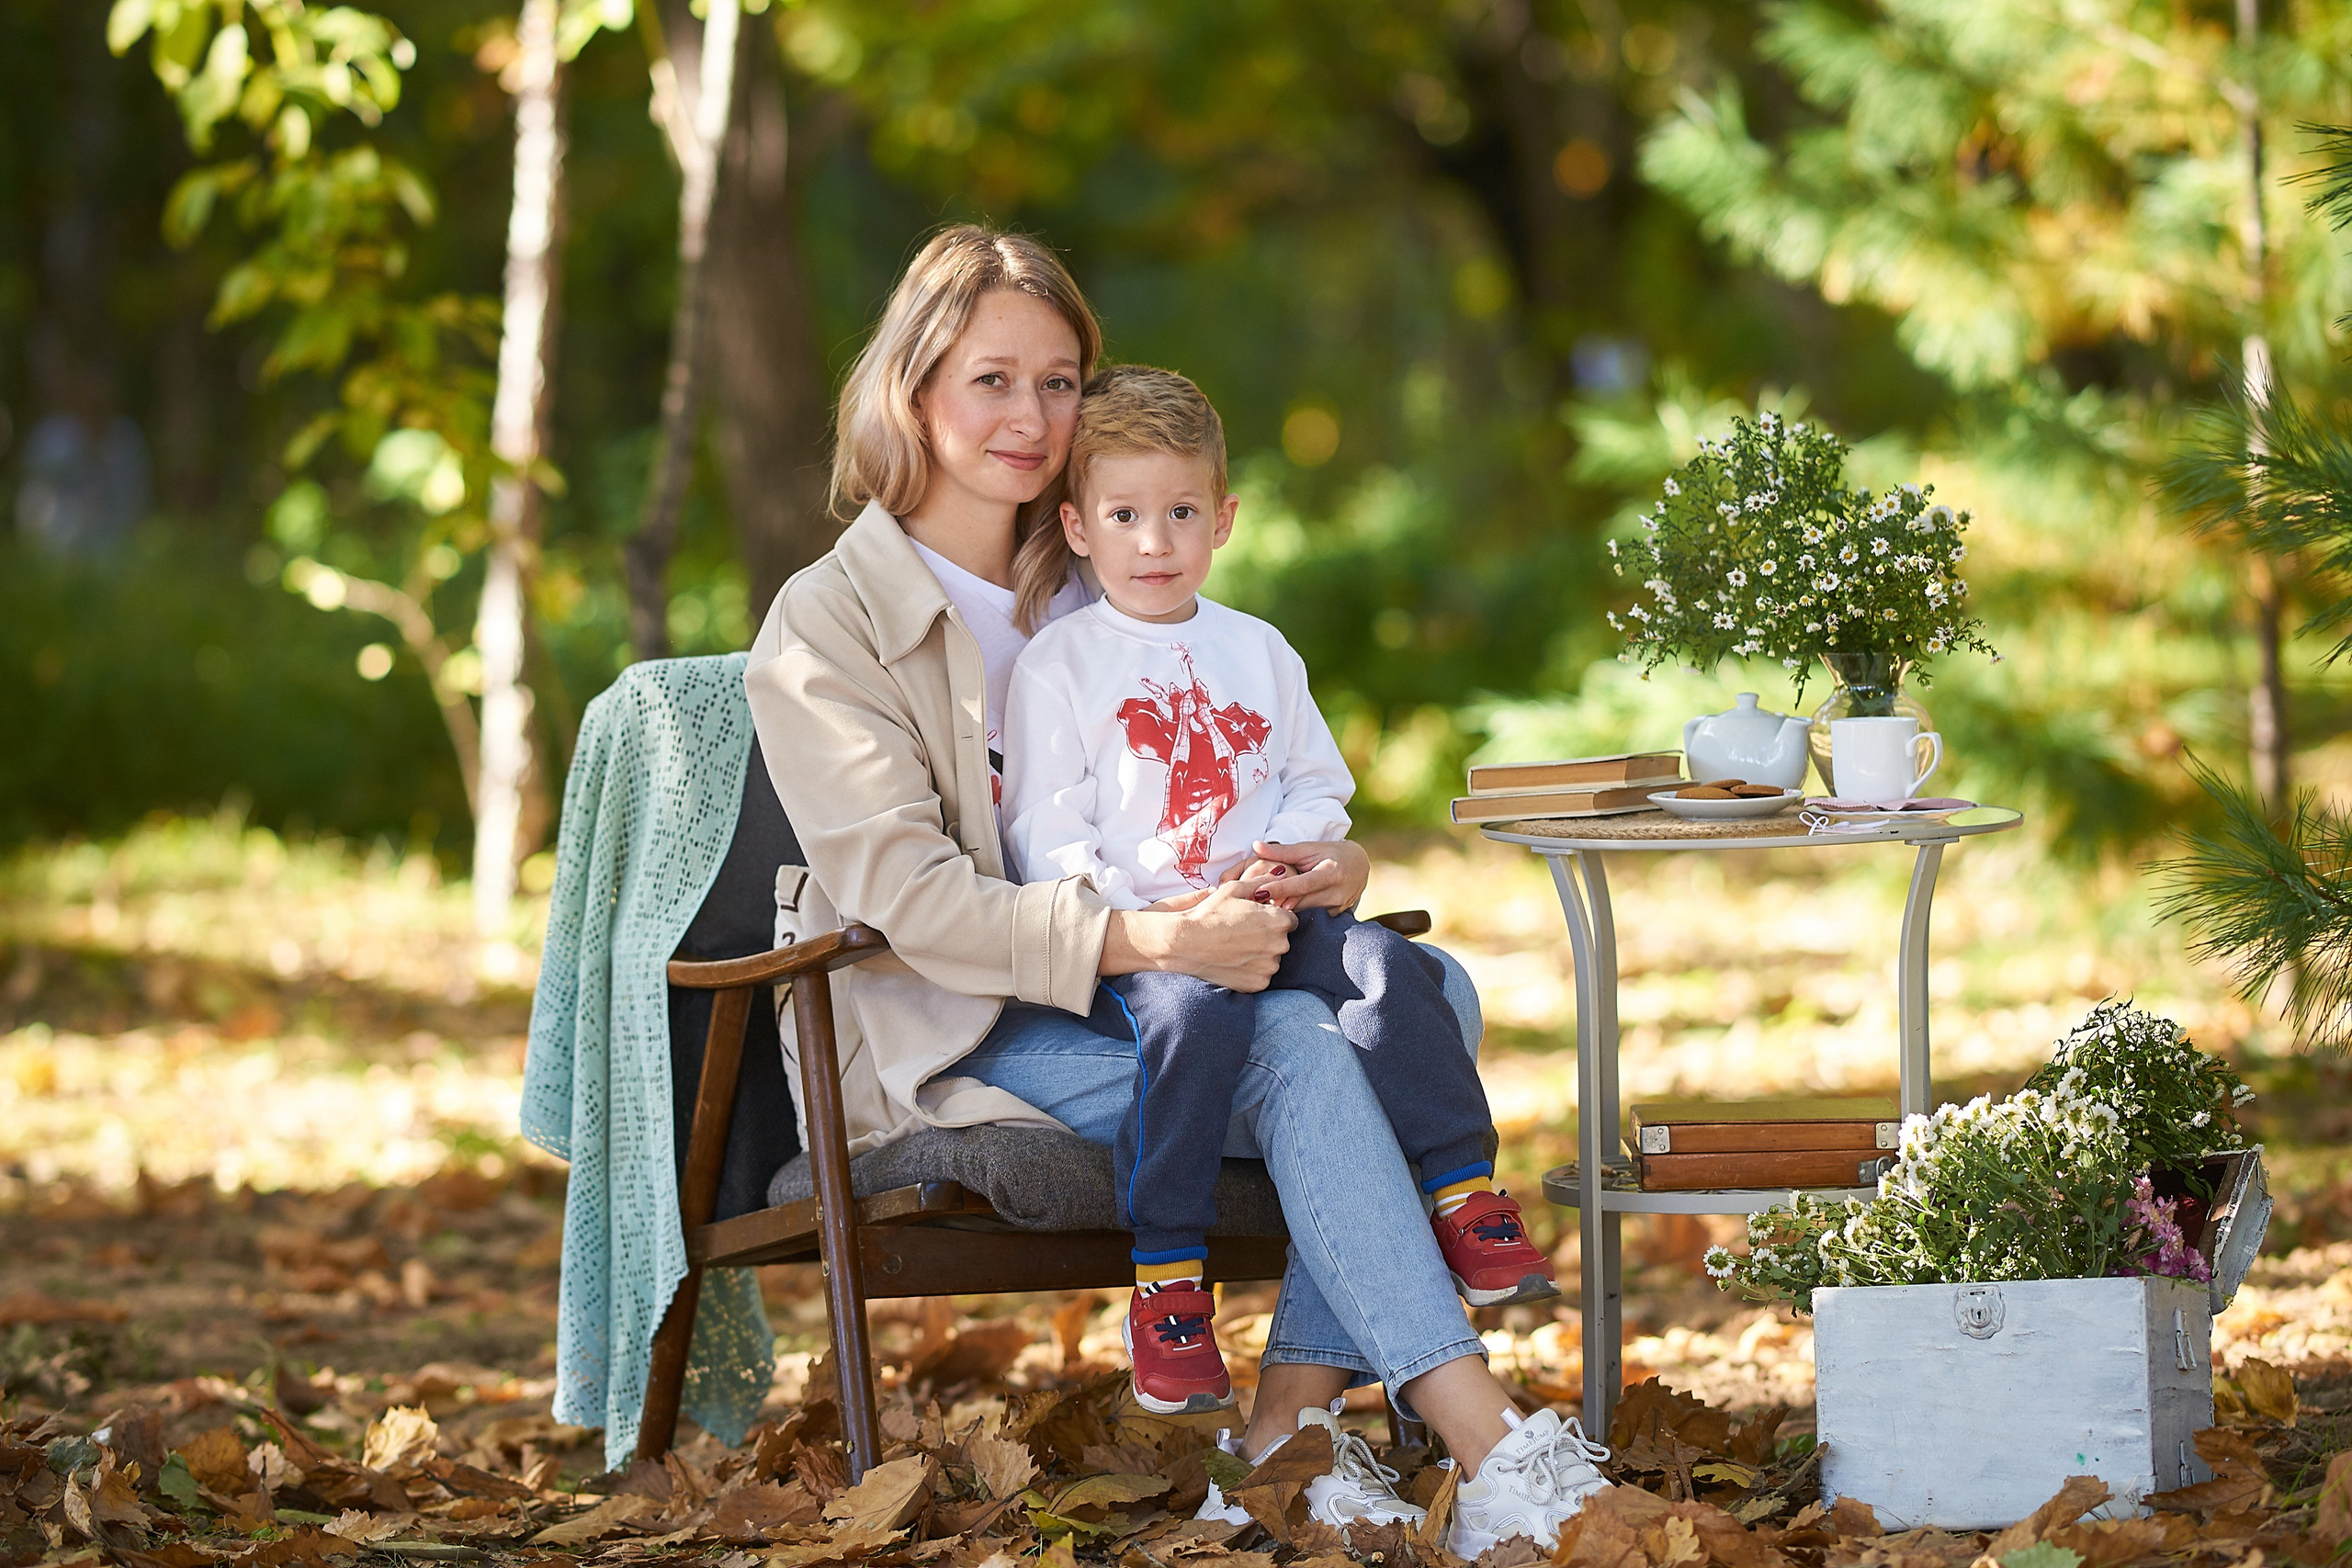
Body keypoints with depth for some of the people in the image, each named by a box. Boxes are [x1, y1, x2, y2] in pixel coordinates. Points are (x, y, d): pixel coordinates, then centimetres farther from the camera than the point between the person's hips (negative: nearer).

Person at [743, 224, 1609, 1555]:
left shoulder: (1093, 599, 18)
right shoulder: (829, 623, -3)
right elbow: (901, 889, -16)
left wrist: (1332, 869, -5)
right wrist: (1143, 940, -28)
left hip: (1135, 990, 6)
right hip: (961, 1044, -6)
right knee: (1295, 1048, -30)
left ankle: (1292, 1418, -25)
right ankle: (1495, 1456, -37)